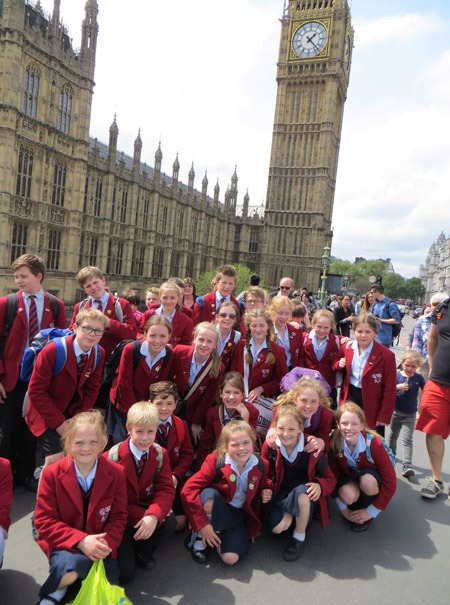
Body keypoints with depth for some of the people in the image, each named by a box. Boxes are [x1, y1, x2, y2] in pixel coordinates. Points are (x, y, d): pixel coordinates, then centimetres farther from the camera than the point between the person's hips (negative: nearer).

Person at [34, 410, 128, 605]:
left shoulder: (116, 473, -6)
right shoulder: (52, 473, -10)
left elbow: (119, 517, -1)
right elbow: (44, 521, -11)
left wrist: (106, 543, -22)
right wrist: (80, 540, -23)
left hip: (99, 547, 2)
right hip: (65, 545, -2)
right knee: (72, 566, -35)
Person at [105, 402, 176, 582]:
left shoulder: (160, 455, -7)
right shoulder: (112, 457, -19)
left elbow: (166, 489, -11)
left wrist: (154, 515, -32)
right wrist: (141, 515, -26)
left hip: (147, 514, 4)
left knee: (170, 523, -26)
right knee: (125, 574, -16)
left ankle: (141, 552, 4)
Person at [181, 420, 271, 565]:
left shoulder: (260, 465, -10)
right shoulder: (215, 461, -22)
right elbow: (188, 490, -27)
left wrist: (265, 495, -11)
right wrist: (203, 525, -27)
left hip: (239, 514, 2)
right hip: (216, 509, -2)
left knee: (231, 558, -23)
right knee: (209, 495, -37)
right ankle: (199, 537, -11)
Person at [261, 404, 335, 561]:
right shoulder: (270, 446, -14)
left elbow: (330, 479, -7)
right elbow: (265, 474, 1)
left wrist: (319, 486, -30)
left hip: (306, 495, -1)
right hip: (282, 494, 1)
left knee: (302, 491, -37)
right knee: (277, 527, -28)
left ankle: (299, 537, -10)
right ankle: (290, 514, 9)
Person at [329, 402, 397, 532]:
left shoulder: (373, 443, -31)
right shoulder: (335, 443, -24)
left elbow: (391, 481, -25)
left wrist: (371, 512, -21)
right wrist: (343, 508, -12)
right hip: (350, 475, 1)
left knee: (367, 481, -36)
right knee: (348, 495, -33)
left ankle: (367, 515, -4)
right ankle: (355, 513, 5)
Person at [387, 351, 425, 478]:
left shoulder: (419, 378, -6)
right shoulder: (396, 375, -10)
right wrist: (397, 387, -27)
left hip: (410, 415, -1)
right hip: (396, 412, 1)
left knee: (407, 440, -6)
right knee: (393, 435, 21)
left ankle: (407, 466, -8)